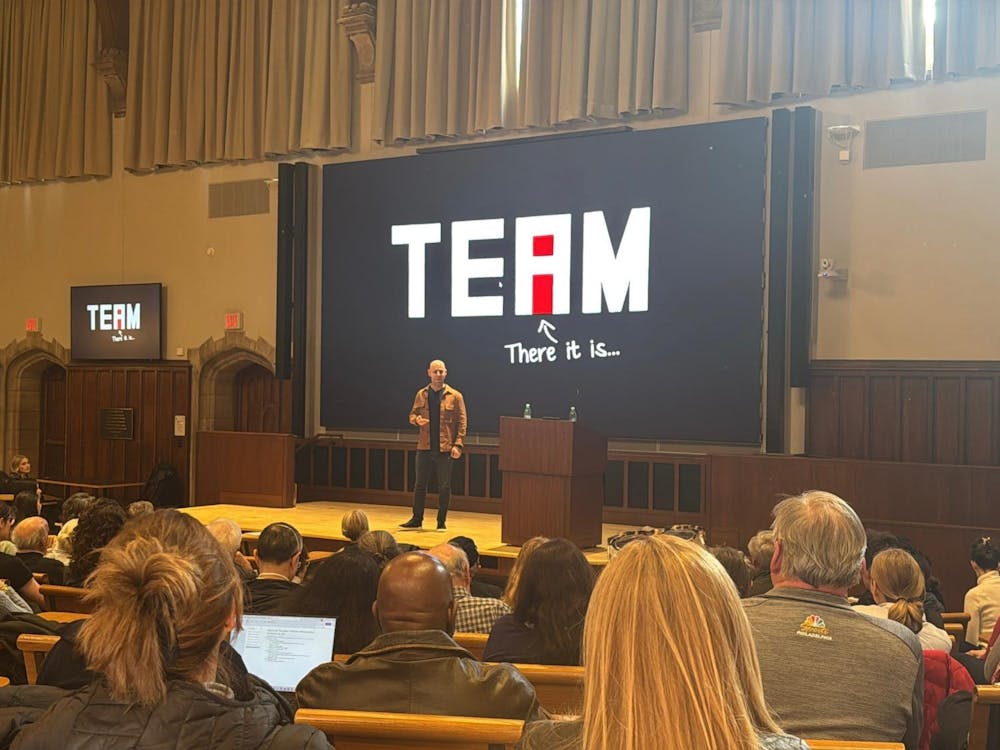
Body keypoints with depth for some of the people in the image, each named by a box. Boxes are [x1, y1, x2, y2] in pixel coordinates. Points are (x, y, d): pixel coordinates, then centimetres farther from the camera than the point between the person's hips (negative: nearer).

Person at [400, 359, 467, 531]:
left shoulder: (455, 396, -2)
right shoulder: (421, 394, 8)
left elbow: (462, 422, -3)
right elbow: (412, 415, 16)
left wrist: (458, 444, -12)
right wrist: (416, 419, -9)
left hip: (445, 448, -3)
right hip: (424, 447, 3)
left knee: (444, 486, 1)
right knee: (420, 484, 8)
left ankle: (441, 522, 11)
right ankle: (416, 519, 17)